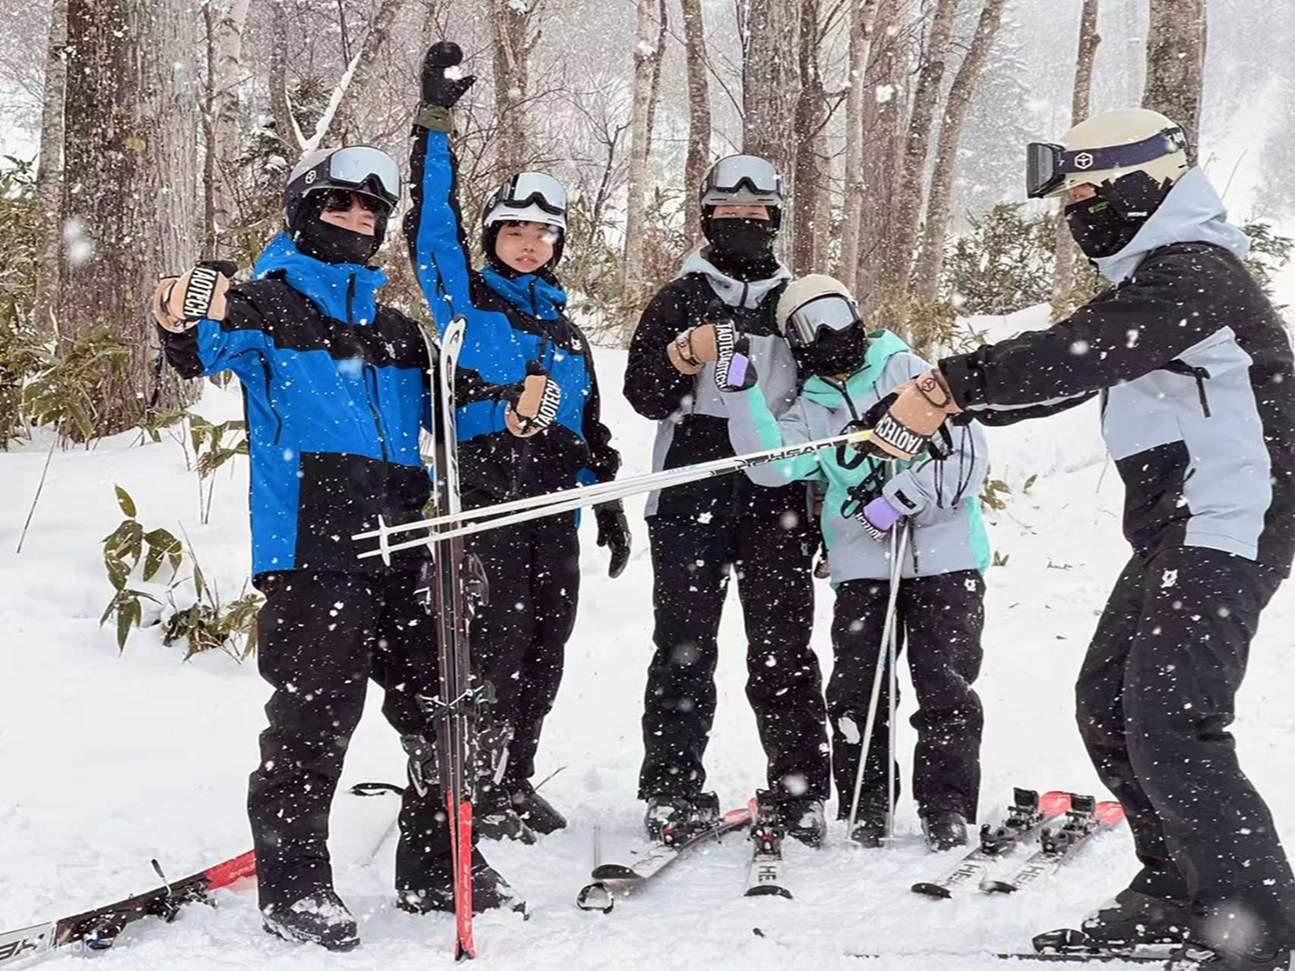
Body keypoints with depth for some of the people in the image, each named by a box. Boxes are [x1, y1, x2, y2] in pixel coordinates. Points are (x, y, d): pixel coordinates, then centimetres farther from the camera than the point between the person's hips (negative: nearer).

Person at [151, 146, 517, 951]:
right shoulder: (269, 300, 4)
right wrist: (188, 328, -40)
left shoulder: (394, 326, 22)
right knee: (314, 717, -7)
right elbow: (212, 349, -16)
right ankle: (294, 884, 7)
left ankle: (437, 868, 23)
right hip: (312, 547, -6)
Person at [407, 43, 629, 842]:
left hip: (554, 501, 6)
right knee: (499, 635, -10)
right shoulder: (464, 296, 6)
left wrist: (612, 512, 17)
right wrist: (435, 123, -15)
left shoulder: (566, 330, 20)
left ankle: (515, 777, 18)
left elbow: (591, 430, 22)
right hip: (484, 491, -6)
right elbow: (433, 220, -8)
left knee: (546, 644, 7)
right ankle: (477, 785, 0)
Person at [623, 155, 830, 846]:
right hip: (691, 497, -1)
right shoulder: (679, 298, 11)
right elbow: (643, 396, 4)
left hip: (777, 500, 1)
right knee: (684, 648, -1)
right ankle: (674, 789, 5)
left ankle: (799, 790, 6)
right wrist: (684, 357, -17)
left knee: (782, 650, 0)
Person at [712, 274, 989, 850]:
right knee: (856, 687, -2)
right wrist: (741, 391, -14)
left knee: (945, 684, -5)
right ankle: (862, 808, 10)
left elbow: (968, 452, -5)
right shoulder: (811, 410, 13)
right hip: (862, 566, 3)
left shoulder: (909, 371, 3)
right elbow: (771, 466, -7)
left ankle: (947, 807, 5)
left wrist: (903, 496, -15)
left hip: (944, 556, -3)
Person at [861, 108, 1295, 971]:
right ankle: (1178, 891, 25)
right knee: (1108, 704, 14)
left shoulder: (1191, 273, -15)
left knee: (1168, 722, -17)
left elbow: (1071, 357, -30)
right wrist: (957, 407, 13)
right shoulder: (1156, 275, 18)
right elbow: (1072, 372, 22)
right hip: (1176, 535, 11)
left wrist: (946, 389, -30)